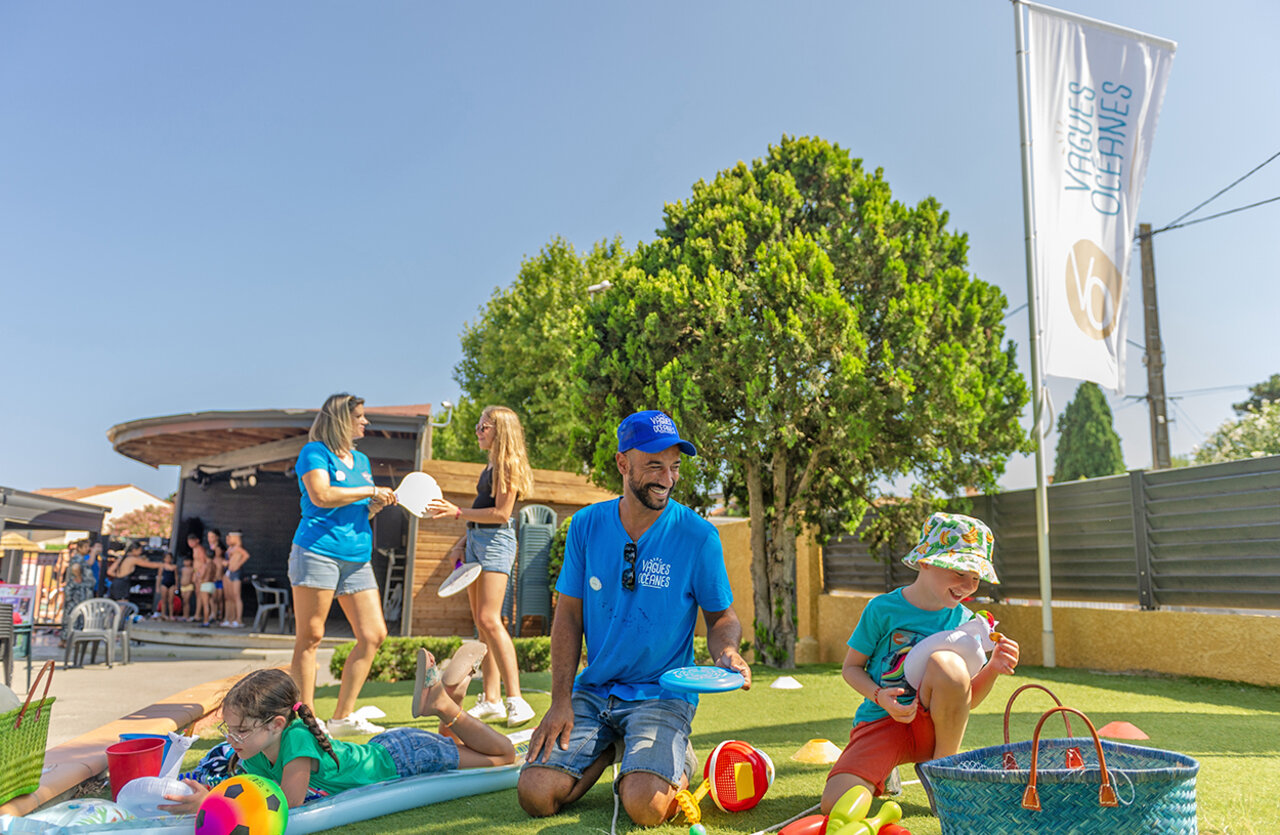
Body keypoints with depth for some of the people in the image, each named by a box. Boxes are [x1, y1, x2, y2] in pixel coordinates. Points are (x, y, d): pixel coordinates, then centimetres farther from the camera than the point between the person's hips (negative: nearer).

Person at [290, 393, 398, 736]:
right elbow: (321, 496, -17)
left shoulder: (361, 460, 21)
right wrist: (370, 491, -10)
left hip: (357, 558, 7)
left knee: (374, 635, 1)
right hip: (317, 551, -7)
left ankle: (343, 717, 11)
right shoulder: (315, 452, -1)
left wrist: (379, 504, 5)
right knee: (310, 637, -2)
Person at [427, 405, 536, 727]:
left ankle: (516, 700, -17)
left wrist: (458, 512, -16)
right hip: (476, 539, 10)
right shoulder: (491, 466, 19)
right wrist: (462, 543, 17)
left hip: (496, 540, -10)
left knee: (489, 619, -18)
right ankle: (491, 700, 12)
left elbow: (501, 512, -15)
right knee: (481, 623, 8)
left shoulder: (508, 465, -8)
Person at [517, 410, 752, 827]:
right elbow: (568, 616, 3)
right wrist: (561, 701, -5)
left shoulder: (698, 536, -9)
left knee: (644, 806, -26)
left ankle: (679, 763, 10)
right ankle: (608, 748, 17)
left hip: (662, 694, -3)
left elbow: (722, 617, 3)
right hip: (591, 691, 3)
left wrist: (727, 650, -21)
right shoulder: (587, 525, -1)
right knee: (536, 795, -12)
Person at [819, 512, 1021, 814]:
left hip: (935, 726, 1)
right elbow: (851, 667, 2)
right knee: (836, 807, -25)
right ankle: (882, 772, 11)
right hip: (882, 721, -1)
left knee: (946, 661, -32)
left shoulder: (966, 621, 0)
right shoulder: (883, 608, -7)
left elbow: (967, 700, 3)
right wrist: (880, 696, -18)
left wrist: (992, 668, -16)